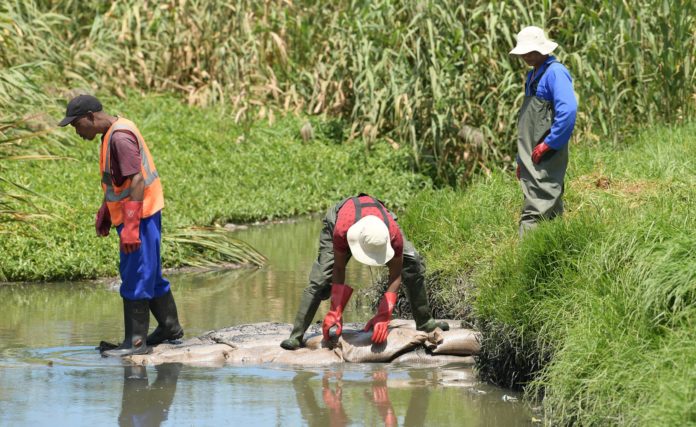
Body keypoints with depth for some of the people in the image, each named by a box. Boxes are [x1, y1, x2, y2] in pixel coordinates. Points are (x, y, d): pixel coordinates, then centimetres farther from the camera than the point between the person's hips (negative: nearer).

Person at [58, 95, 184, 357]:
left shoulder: (120, 138, -20)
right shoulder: (112, 133, 12)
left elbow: (137, 180, -26)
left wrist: (130, 227, -27)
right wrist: (104, 213, 25)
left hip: (139, 216, -10)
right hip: (131, 215, 10)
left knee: (135, 279, -6)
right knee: (149, 274, 19)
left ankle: (136, 341, -2)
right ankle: (170, 327, 30)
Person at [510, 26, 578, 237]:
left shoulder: (555, 73, -10)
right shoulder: (532, 75, 19)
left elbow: (568, 111, -23)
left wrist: (547, 145, -20)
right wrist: (521, 160, 24)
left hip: (547, 156, -9)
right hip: (531, 159, 10)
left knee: (536, 209, -15)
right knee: (550, 210, 10)